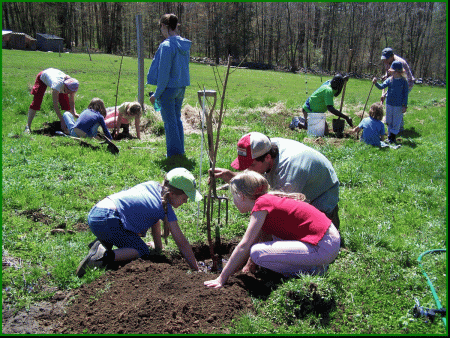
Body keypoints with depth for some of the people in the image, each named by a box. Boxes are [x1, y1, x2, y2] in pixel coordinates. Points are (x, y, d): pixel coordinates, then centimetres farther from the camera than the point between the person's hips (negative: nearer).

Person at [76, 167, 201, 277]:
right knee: (143, 253, -5)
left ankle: (104, 242, 13)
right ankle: (104, 255, -20)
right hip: (106, 220, -9)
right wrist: (196, 270, 6)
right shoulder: (165, 209, -6)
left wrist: (159, 249, 31)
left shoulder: (152, 186, 14)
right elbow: (182, 243, -3)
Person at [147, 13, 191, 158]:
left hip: (168, 88, -8)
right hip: (181, 87, 8)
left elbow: (164, 73, -18)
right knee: (177, 119, 18)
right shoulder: (184, 45, 6)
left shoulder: (166, 46, -18)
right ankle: (180, 150, 26)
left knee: (170, 121, 3)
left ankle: (174, 152, 11)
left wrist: (156, 94, -11)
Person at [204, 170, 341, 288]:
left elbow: (244, 246, -14)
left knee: (258, 253, -18)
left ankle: (310, 270, -3)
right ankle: (313, 263, 14)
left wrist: (222, 278, -9)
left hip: (324, 247, -10)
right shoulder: (268, 200, 14)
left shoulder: (261, 204, -13)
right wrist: (249, 266, 24)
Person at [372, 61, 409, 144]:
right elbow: (382, 86, -8)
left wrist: (405, 106, -5)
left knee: (396, 122, 2)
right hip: (389, 104, 3)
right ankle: (390, 135, 25)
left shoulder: (404, 81, -7)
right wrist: (376, 83, -28)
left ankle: (393, 137, 10)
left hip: (398, 105, -3)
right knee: (389, 121, 13)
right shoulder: (389, 79, -1)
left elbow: (406, 94, -4)